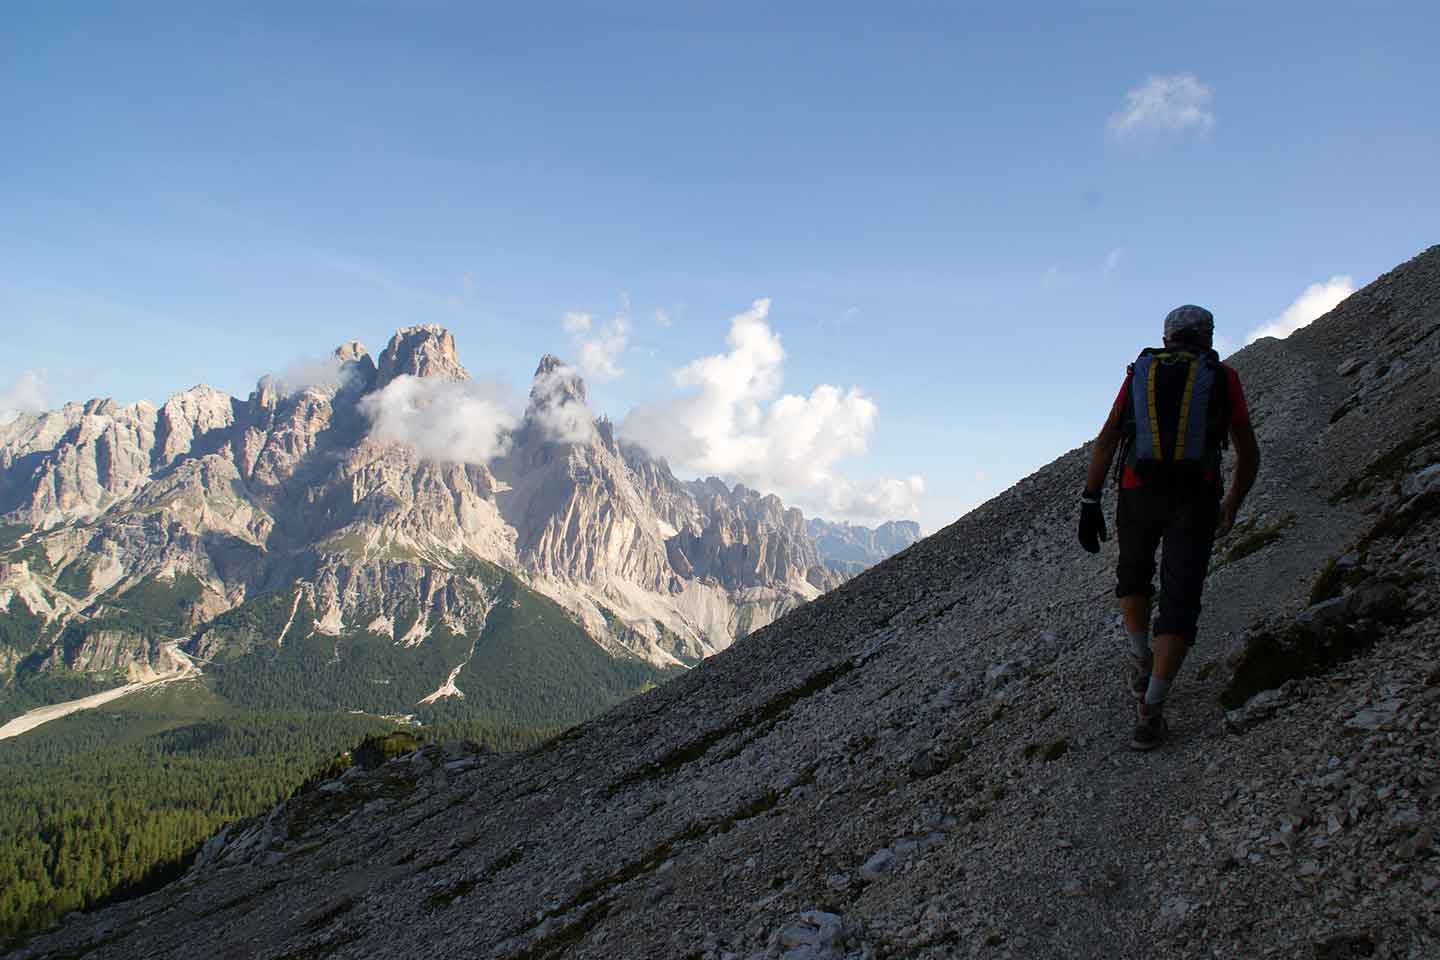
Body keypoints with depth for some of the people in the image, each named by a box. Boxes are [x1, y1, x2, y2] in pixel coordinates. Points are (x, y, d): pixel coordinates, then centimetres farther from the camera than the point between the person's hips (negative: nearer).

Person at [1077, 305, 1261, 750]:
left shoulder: (1140, 373, 13)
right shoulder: (1224, 379, 10)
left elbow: (1106, 441, 2)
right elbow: (1249, 455, 13)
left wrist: (1090, 504, 2)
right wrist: (1231, 507, 29)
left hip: (1138, 493, 2)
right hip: (1196, 500, -1)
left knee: (1133, 574, 30)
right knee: (1179, 605, 1)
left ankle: (1144, 665, 28)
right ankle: (1149, 714, -8)